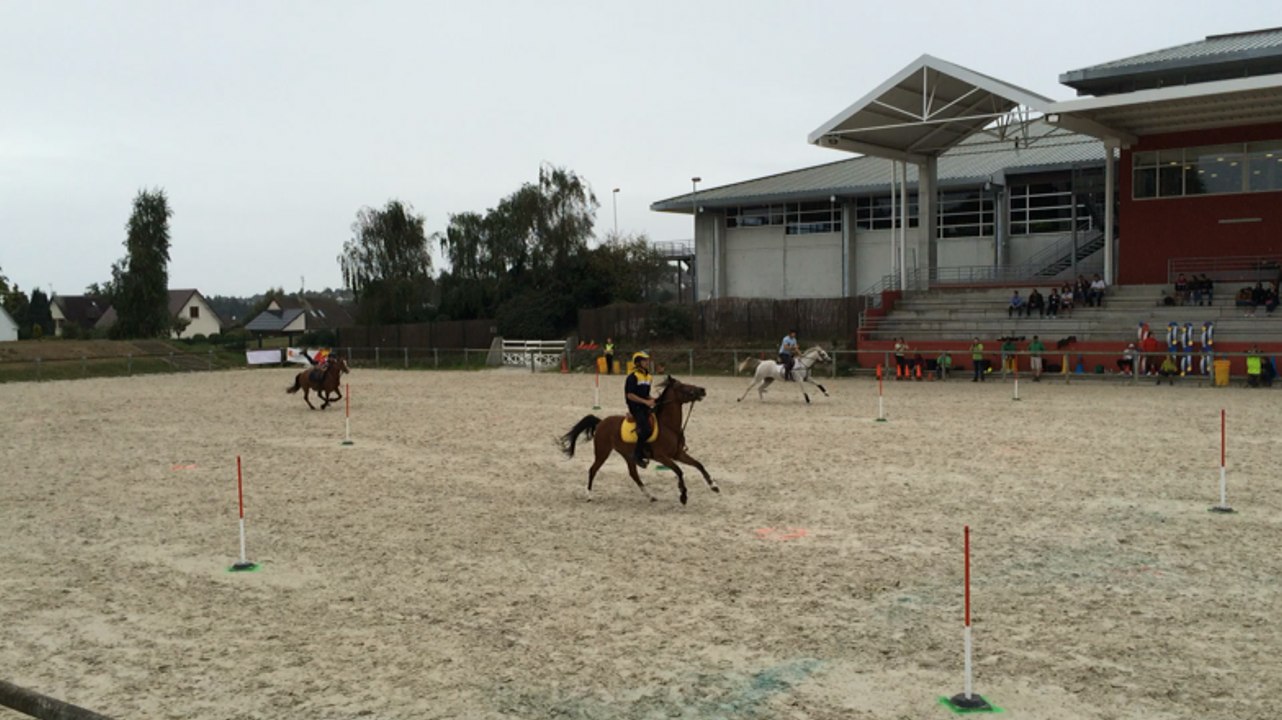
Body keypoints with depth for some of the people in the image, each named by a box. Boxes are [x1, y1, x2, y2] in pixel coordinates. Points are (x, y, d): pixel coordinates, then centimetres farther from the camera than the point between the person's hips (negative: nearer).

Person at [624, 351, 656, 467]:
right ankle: (637, 455, -12)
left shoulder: (648, 377, 15)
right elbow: (630, 395, -16)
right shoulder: (633, 377, -10)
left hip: (645, 406, 9)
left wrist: (653, 400, 2)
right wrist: (646, 401, -21)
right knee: (646, 429, -25)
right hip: (635, 407, -9)